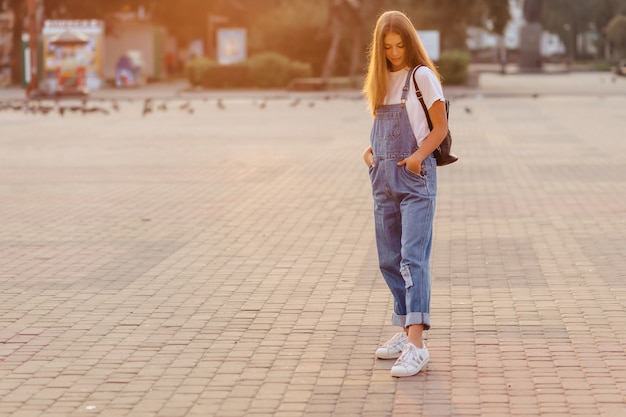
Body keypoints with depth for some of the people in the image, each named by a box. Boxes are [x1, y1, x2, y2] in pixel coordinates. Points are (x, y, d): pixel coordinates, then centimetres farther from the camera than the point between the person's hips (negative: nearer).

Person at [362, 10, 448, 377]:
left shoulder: (422, 76, -4)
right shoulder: (382, 81, 15)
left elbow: (441, 127, -5)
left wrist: (418, 156, -19)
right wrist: (370, 150, 2)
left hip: (416, 178, -7)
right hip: (384, 178, 7)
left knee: (413, 257, -15)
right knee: (389, 260, 10)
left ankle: (416, 345, -22)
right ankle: (406, 330, 22)